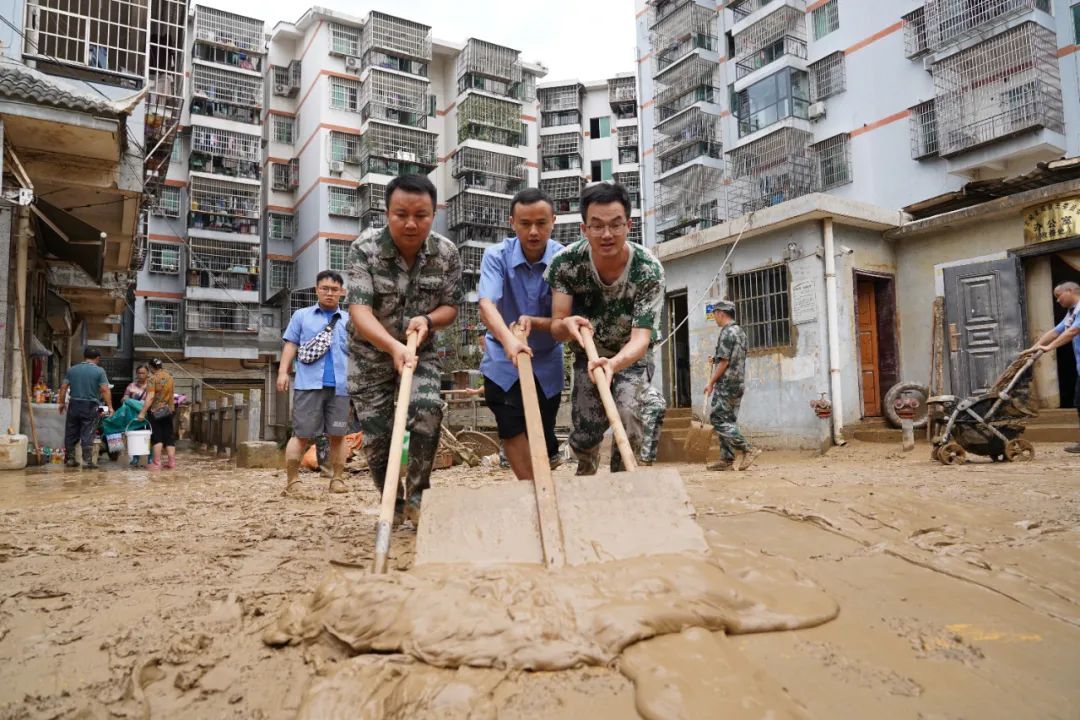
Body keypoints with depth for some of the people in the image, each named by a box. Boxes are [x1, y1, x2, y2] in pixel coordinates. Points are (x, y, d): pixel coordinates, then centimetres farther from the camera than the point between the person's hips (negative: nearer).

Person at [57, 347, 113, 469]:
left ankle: (70, 459, 22)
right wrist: (109, 406, -6)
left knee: (71, 434, 14)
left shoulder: (72, 369, 7)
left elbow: (63, 387, 7)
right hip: (90, 406, -4)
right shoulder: (99, 371, -6)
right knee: (87, 435, -1)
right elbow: (105, 390, -11)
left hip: (74, 405, 4)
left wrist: (62, 402, 17)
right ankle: (87, 461, -1)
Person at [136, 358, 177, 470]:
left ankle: (156, 463, 0)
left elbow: (150, 397, -22)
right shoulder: (169, 375, 5)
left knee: (157, 437, 0)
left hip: (156, 411, -5)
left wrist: (142, 412, -21)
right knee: (169, 437, 8)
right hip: (168, 410, 5)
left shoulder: (153, 379, -15)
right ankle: (172, 462, 5)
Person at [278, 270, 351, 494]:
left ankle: (337, 479, 14)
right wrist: (283, 371, -2)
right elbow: (291, 344, 9)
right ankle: (292, 480, 7)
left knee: (338, 435, 4)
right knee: (302, 435, -2)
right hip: (309, 384, -1)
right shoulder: (302, 316, 13)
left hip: (340, 386, 2)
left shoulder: (349, 320, 16)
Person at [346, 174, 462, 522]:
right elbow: (359, 310, -29)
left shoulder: (447, 253, -12)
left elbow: (450, 307, -3)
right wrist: (394, 346, -47)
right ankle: (391, 504, 25)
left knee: (428, 409, -23)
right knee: (375, 435, 1)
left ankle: (416, 495, -4)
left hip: (420, 351, 1)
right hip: (371, 354, -1)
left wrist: (427, 320, -26)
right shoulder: (364, 248, -20)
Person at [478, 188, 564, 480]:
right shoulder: (497, 256, -13)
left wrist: (534, 322, -34)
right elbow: (486, 305, -29)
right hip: (503, 359, -1)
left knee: (543, 441, 10)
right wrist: (509, 340, -49)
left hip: (547, 361, 1)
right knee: (512, 428, -17)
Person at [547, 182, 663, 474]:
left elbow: (640, 338, -36)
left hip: (631, 354, -1)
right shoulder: (565, 262, -25)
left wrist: (614, 364, -59)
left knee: (629, 416, -24)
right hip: (588, 353, 1)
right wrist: (568, 324, -48)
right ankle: (585, 477, 29)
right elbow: (556, 326, -22)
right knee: (585, 432, -5)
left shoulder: (649, 270, -30)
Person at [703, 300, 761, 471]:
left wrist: (711, 382, -11)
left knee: (718, 419, -8)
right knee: (728, 421, 10)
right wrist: (716, 360, 22)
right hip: (739, 383, 10)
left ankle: (748, 449, -12)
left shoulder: (727, 332, -13)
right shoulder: (740, 331, 16)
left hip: (726, 383, -10)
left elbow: (724, 362, -17)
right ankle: (727, 459, 10)